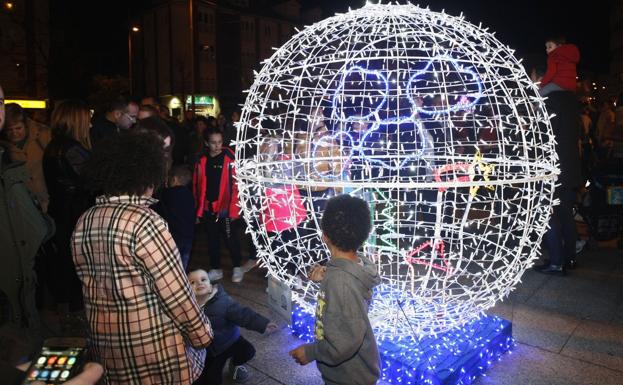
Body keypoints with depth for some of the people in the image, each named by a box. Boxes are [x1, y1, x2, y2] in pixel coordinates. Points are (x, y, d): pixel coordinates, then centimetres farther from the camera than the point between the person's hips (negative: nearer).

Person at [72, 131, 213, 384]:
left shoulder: (83, 223, 1)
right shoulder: (144, 221, -21)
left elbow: (92, 285, 8)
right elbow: (175, 291, -19)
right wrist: (201, 333, -7)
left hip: (104, 341, 7)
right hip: (154, 341, -6)